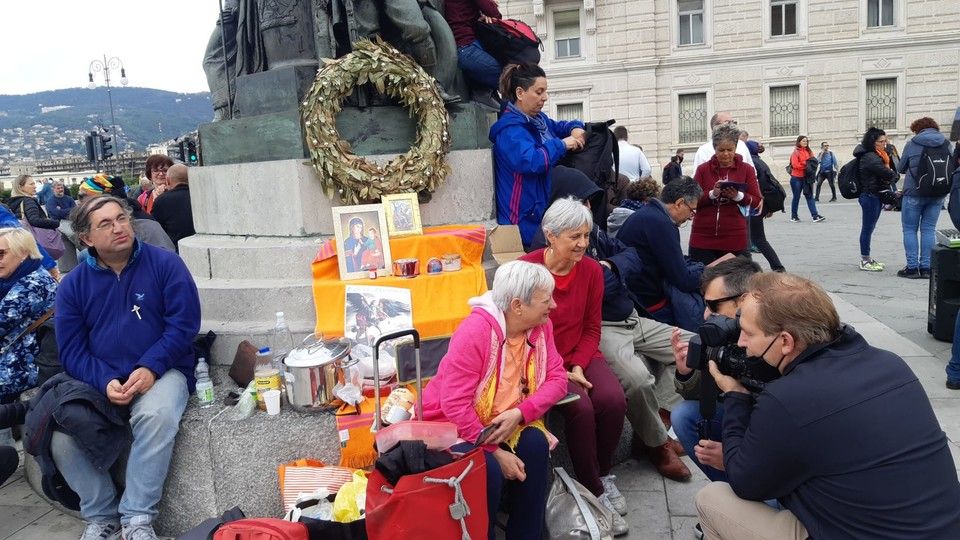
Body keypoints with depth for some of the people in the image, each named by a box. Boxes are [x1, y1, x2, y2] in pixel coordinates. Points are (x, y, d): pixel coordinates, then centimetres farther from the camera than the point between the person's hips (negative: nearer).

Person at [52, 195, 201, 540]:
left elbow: (184, 324, -8)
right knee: (61, 440, -18)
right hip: (99, 380, 3)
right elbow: (72, 350, 2)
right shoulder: (73, 285, 4)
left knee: (156, 415, -34)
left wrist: (150, 368, -20)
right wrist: (105, 382, -17)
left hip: (161, 372, -3)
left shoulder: (165, 264, -3)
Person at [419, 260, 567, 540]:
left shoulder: (541, 326, -6)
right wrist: (495, 452, -26)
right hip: (452, 424, -5)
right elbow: (455, 406, -28)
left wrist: (519, 414, -25)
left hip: (503, 421, 6)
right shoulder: (474, 332, -27)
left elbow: (557, 379, -9)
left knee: (536, 444, -21)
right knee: (488, 469, -29)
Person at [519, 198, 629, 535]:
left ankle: (603, 474, 7)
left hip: (581, 356, 4)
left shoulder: (592, 270, -2)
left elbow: (592, 329, 5)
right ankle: (594, 491, -5)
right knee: (581, 407, -27)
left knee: (613, 400, -21)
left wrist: (579, 366, -12)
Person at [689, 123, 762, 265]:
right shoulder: (703, 169, 6)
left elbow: (757, 202, 1)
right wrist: (712, 194, -17)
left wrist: (738, 196, -17)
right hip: (702, 239, 0)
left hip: (734, 239, 0)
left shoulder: (746, 169, 5)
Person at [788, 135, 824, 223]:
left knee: (809, 196, -1)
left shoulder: (809, 152, 10)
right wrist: (806, 165, -14)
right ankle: (794, 216, 18)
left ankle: (815, 216, -7)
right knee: (796, 197, 5)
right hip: (797, 178, -4)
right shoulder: (796, 152, -6)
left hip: (806, 177, 5)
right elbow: (795, 165, -15)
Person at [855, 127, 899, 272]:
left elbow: (894, 174, 14)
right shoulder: (869, 157, -17)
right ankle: (865, 261, 1)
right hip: (870, 196, -10)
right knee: (868, 228, -5)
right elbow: (888, 174, -22)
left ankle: (867, 259, 21)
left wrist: (889, 173, -7)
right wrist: (891, 172, -1)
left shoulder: (877, 155, 15)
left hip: (876, 196, 10)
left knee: (869, 228, 14)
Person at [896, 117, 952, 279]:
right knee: (929, 229, 9)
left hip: (914, 193, -4)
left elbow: (900, 168, 3)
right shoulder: (946, 144, 3)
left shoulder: (911, 144, -6)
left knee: (910, 230, 4)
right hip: (938, 194, 4)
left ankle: (912, 267, 2)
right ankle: (926, 268, 9)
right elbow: (951, 168, 12)